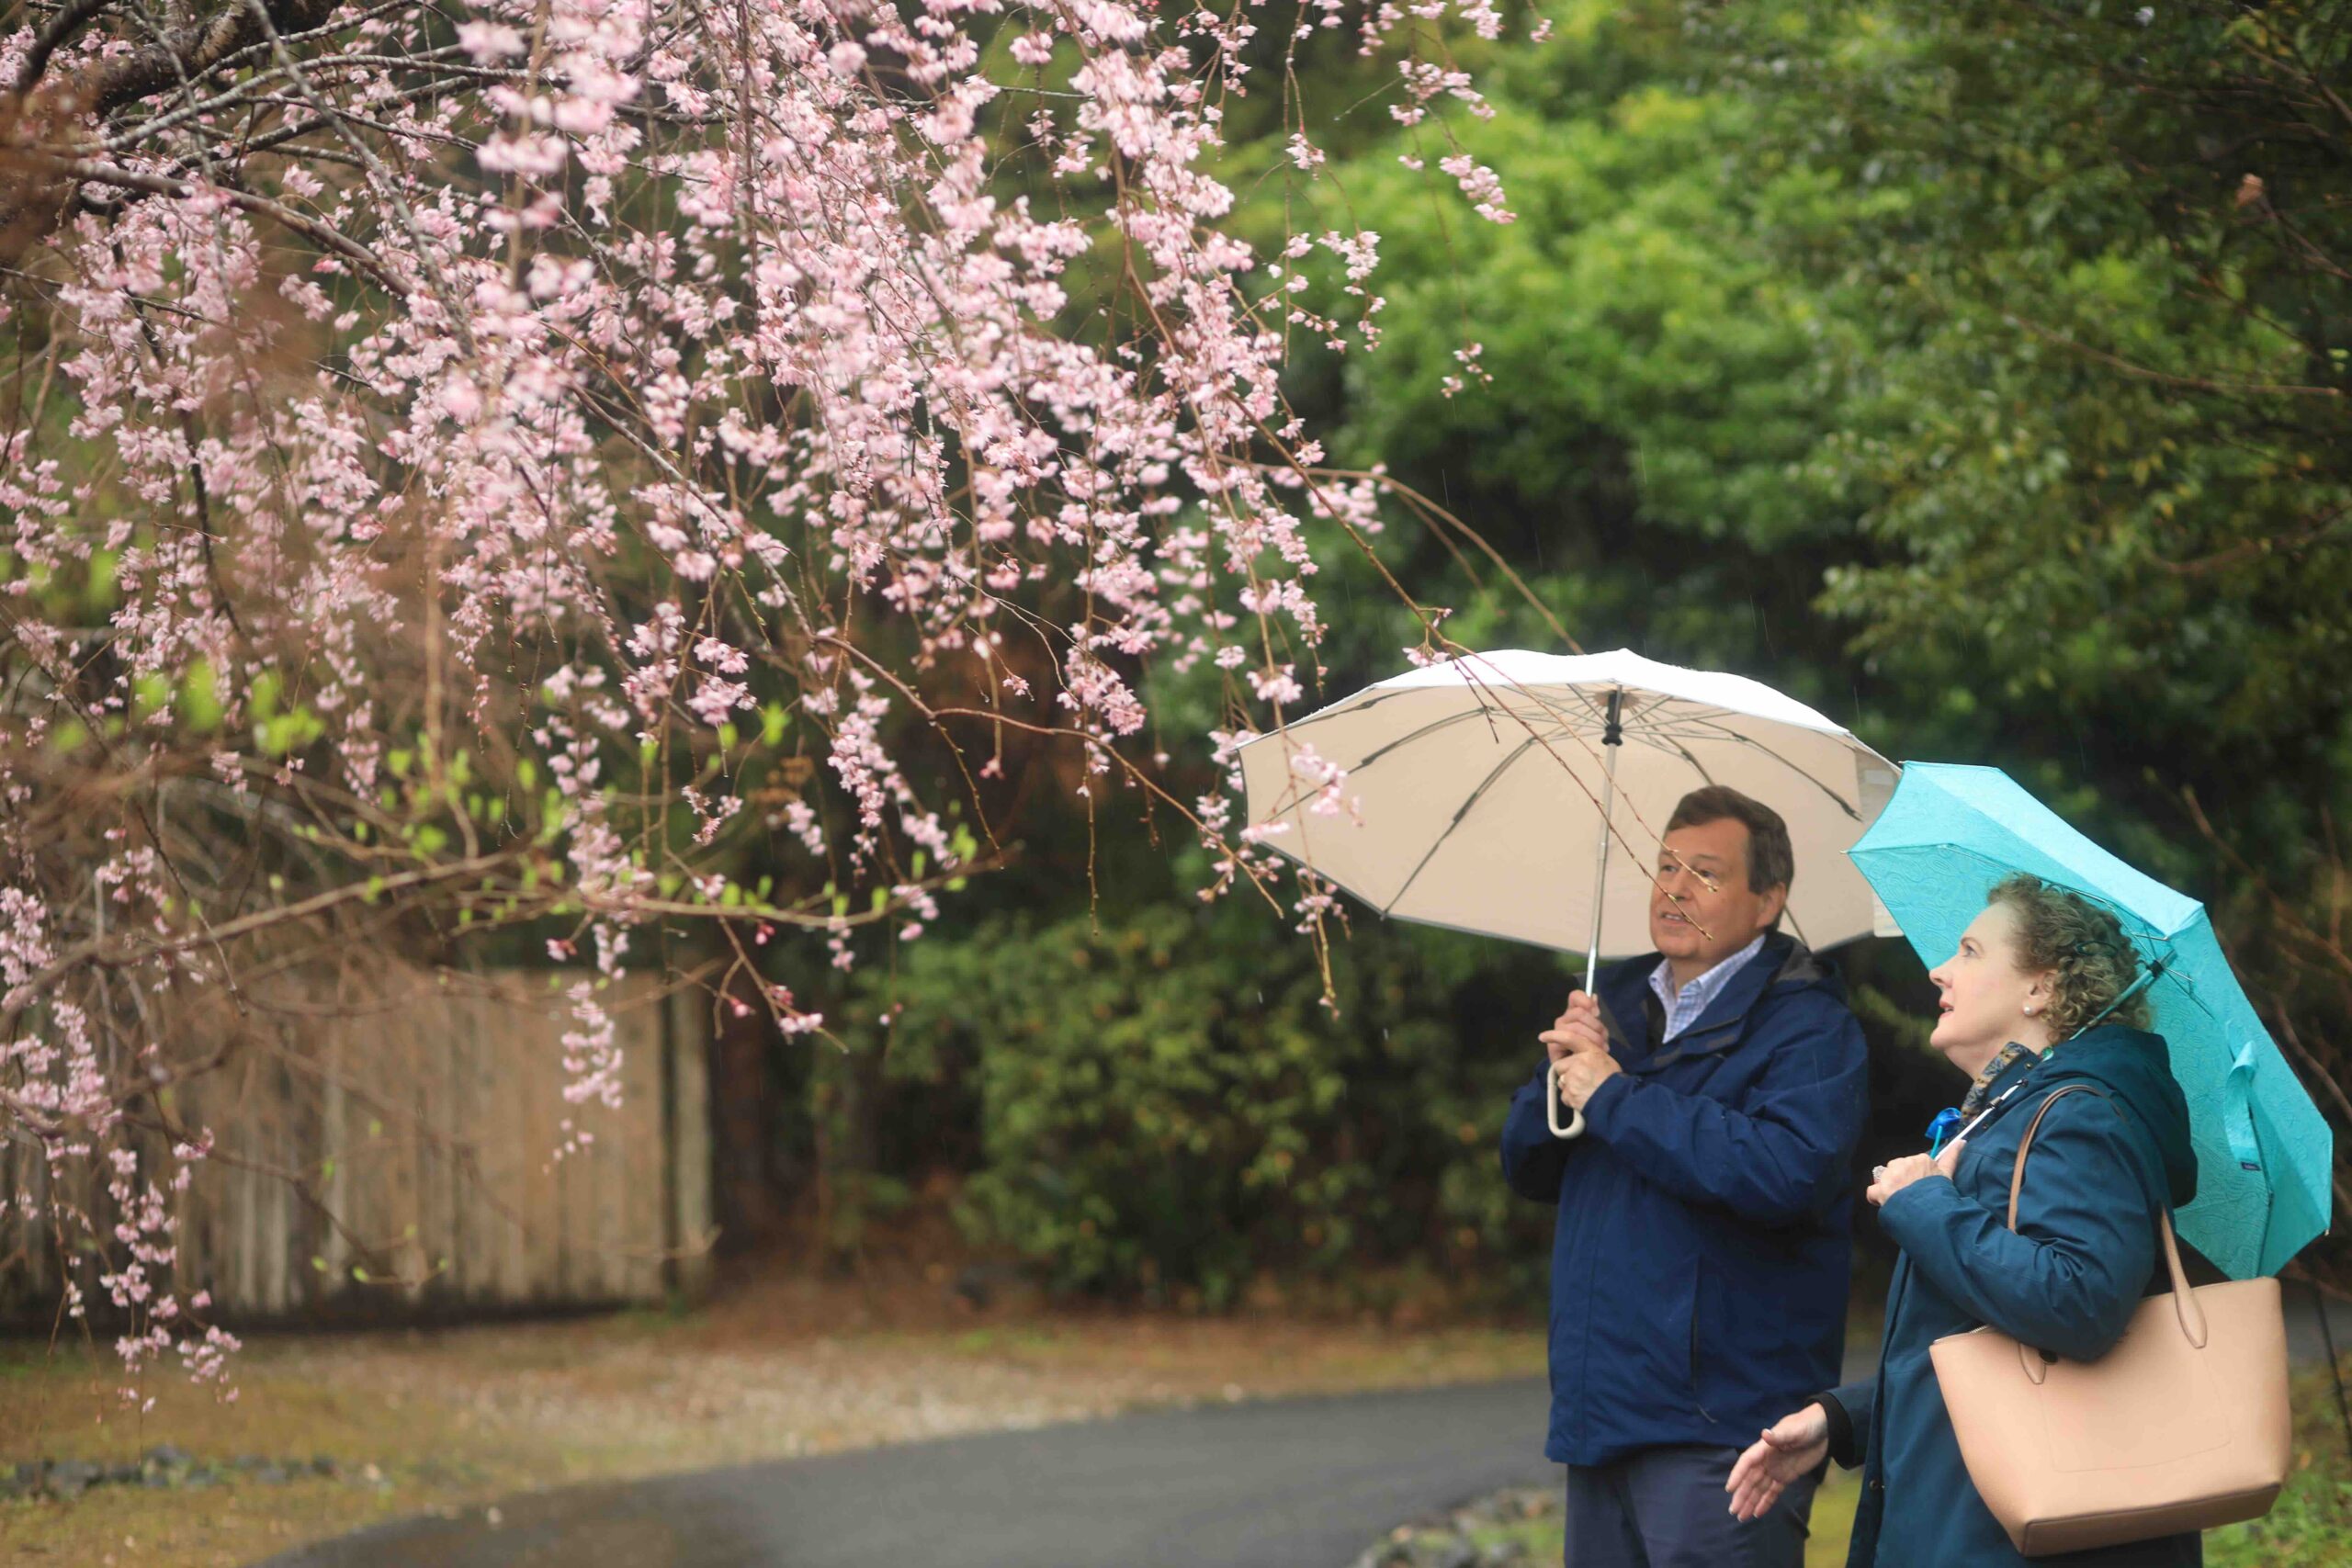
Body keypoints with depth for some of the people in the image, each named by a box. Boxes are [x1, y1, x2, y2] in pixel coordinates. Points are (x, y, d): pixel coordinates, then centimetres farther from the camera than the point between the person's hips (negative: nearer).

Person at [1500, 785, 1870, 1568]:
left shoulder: (1806, 1025, -8)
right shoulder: (1618, 1004, 17)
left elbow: (1789, 1171, -26)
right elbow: (1528, 1171, 18)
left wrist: (1616, 1099, -18)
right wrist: (1561, 1074, -4)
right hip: (1602, 1412, 7)